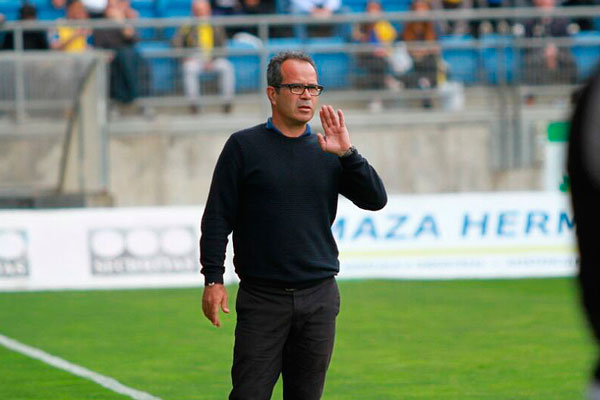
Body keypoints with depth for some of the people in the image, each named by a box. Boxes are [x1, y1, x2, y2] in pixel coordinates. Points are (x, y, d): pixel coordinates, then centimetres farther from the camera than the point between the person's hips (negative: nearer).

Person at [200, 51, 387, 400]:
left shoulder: (327, 152, 11)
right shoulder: (244, 146, 1)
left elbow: (376, 199, 3)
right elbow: (217, 217, -1)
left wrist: (347, 154, -9)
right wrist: (213, 279, -8)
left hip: (319, 298, 3)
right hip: (262, 297, -3)